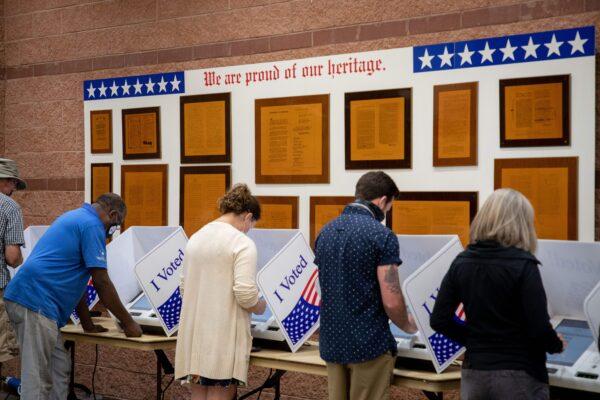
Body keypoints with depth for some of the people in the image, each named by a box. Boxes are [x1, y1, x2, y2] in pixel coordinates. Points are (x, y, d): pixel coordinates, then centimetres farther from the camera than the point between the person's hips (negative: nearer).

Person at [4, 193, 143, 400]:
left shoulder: (75, 217, 23)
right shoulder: (92, 225, -7)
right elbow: (102, 283, -10)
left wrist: (88, 324, 28)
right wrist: (128, 322, 0)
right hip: (36, 303, -10)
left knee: (60, 369, 13)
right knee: (38, 381, -6)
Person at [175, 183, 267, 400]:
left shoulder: (196, 238, 12)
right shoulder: (242, 243, -12)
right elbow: (245, 294, -18)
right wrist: (261, 308, 1)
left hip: (194, 332, 7)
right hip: (224, 337, -7)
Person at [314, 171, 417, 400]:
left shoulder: (325, 232, 7)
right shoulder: (381, 235, -14)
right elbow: (391, 302, -16)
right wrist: (407, 326, 4)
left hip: (332, 342, 6)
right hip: (369, 344, -6)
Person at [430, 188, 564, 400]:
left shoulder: (461, 262, 0)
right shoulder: (522, 265, -14)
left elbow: (439, 320, 1)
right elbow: (539, 329, -16)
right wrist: (556, 345, 4)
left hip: (473, 372, 4)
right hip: (518, 375, -4)